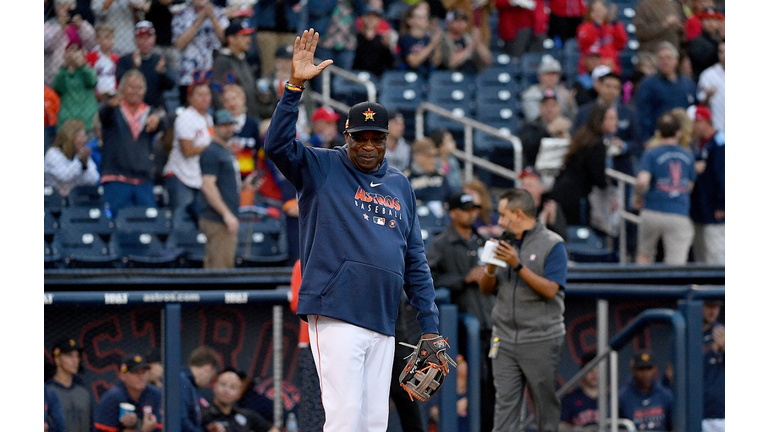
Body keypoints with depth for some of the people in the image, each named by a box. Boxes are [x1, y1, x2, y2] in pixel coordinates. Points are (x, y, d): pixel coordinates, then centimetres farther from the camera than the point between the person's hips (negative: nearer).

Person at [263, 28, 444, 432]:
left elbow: (415, 259, 20)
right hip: (336, 317, -6)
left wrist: (429, 324, 14)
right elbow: (277, 143, -13)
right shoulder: (321, 168, 5)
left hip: (382, 325, 6)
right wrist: (295, 85, -22)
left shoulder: (400, 186, 19)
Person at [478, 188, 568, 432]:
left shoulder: (552, 245, -3)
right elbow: (486, 289, 15)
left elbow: (550, 289, -14)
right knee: (505, 403, -3)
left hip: (541, 340, -5)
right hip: (506, 338, 5)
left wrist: (518, 266, -20)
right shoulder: (505, 244, 15)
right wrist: (491, 267, -5)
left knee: (546, 406, 2)